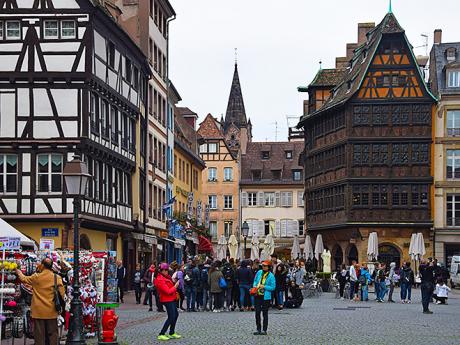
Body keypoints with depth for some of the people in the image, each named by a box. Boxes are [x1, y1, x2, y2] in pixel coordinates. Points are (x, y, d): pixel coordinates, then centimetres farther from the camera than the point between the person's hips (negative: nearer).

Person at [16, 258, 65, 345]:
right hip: (51, 311, 1)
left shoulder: (36, 277, -4)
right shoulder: (57, 278, -5)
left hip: (39, 311, -1)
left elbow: (23, 279, 14)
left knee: (39, 335, 4)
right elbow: (61, 294, -4)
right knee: (52, 334, 6)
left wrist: (19, 272, 35)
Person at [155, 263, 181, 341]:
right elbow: (168, 291, -23)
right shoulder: (160, 280, -21)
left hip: (171, 299, 10)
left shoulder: (166, 277, 9)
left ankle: (172, 333, 28)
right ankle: (161, 334, -8)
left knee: (176, 314, 18)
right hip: (167, 300, -10)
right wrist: (176, 286, -16)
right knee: (171, 317, -12)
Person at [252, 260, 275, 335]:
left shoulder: (271, 276, -9)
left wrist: (264, 287, -17)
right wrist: (254, 286, 0)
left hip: (266, 297, -5)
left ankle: (264, 330, 10)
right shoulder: (259, 272, 5)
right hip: (257, 295, 5)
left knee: (265, 313, 4)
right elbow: (255, 280, 19)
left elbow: (273, 287, -9)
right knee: (257, 312, 7)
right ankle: (258, 329, 16)